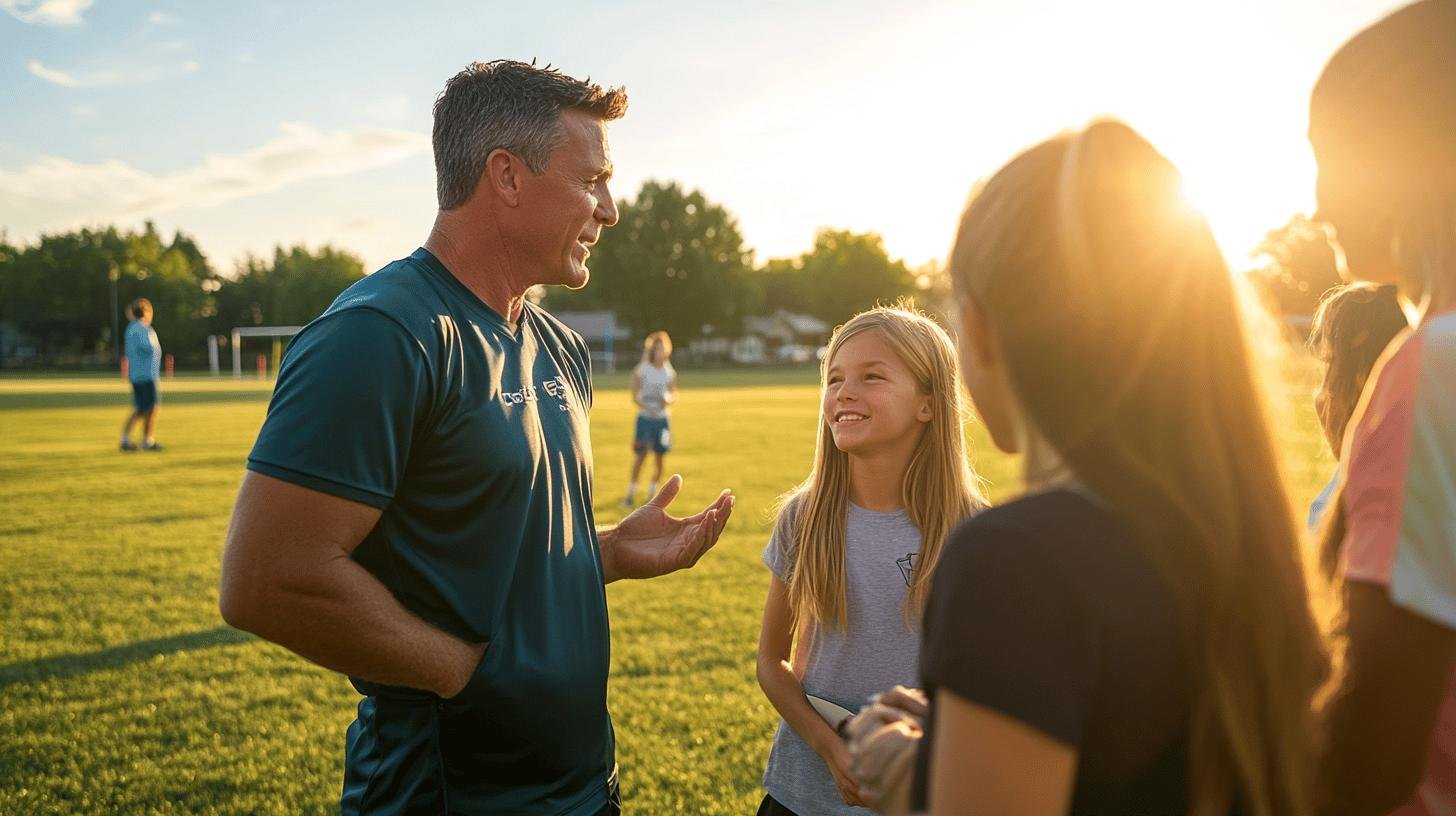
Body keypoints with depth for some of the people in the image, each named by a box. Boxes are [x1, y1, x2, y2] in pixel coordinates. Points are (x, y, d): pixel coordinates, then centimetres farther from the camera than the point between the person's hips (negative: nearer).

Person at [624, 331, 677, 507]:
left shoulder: (669, 373, 4)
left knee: (659, 457, 6)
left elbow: (674, 394, 14)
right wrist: (647, 408, -22)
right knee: (641, 455, -8)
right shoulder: (641, 371, -6)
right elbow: (635, 396, -6)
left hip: (662, 419, 3)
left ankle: (653, 490, 24)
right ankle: (631, 493, 1)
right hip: (645, 418, -3)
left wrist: (668, 400, -9)